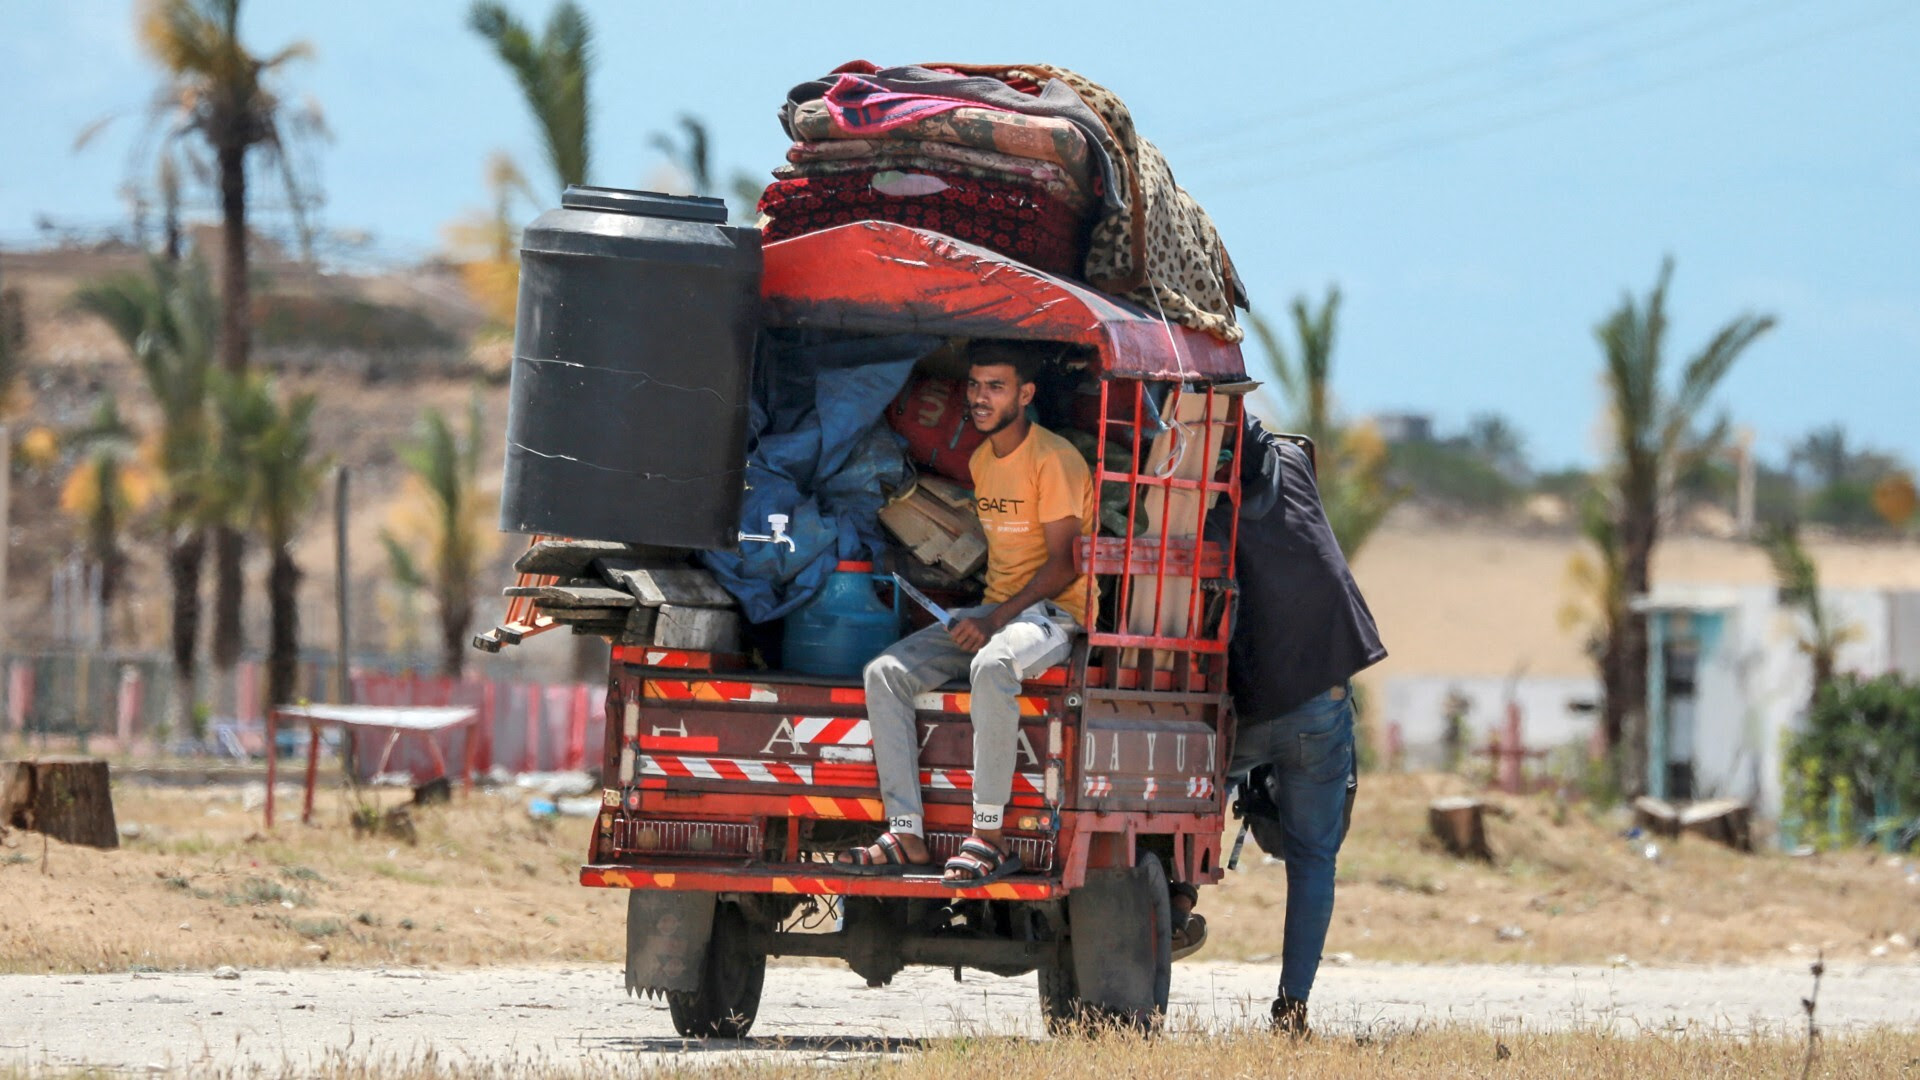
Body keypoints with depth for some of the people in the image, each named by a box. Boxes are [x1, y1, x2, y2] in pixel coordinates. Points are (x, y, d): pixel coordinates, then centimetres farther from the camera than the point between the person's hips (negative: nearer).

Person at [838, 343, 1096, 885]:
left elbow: (1064, 564, -17)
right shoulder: (981, 461, 15)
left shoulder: (1053, 460, -12)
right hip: (995, 610, 9)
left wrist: (998, 619, -24)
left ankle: (989, 836, -36)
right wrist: (982, 613, 10)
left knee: (991, 665, -41)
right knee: (885, 672, -12)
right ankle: (906, 834, -18)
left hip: (1053, 612, -9)